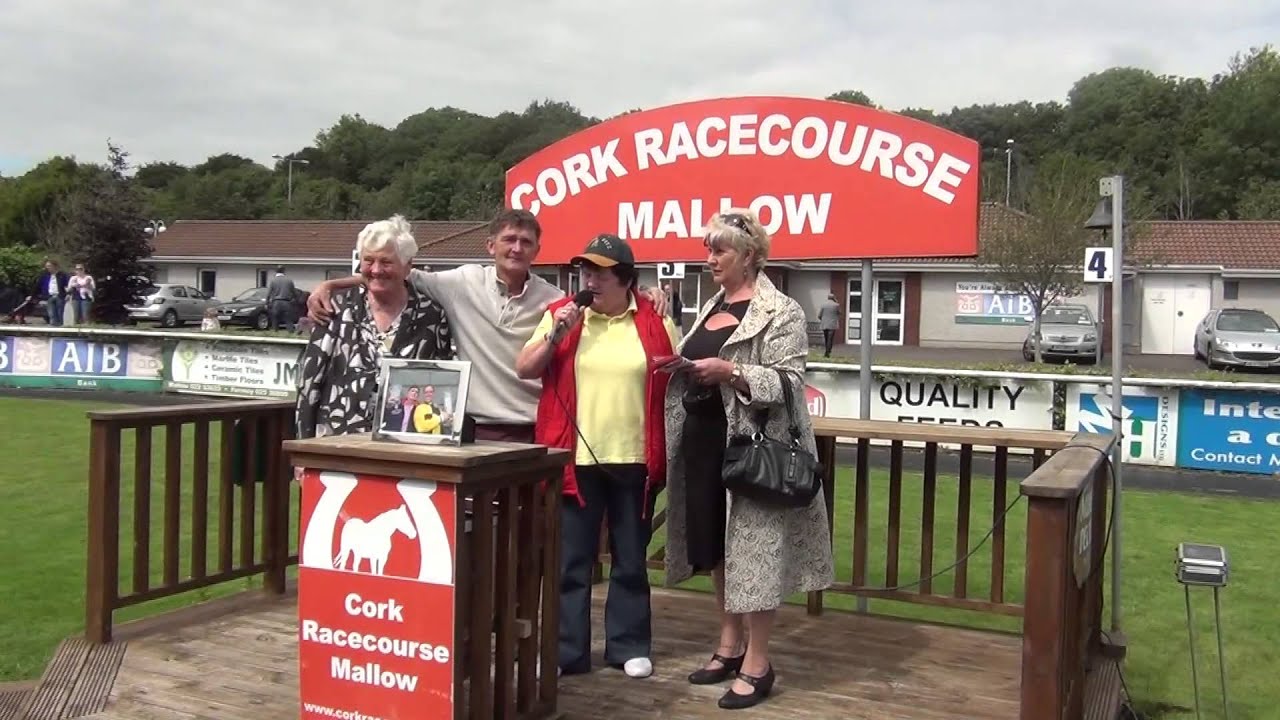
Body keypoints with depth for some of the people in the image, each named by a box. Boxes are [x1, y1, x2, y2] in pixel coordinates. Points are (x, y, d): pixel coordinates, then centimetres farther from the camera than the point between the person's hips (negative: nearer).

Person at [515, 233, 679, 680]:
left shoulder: (655, 321, 1)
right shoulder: (560, 314, 3)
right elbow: (524, 370, 2)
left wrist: (668, 451, 3)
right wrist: (554, 334, -14)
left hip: (635, 459, 0)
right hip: (575, 457, 0)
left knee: (630, 559, 11)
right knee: (570, 560, 6)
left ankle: (629, 645, 24)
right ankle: (565, 651, 16)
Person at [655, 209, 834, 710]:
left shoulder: (780, 312, -8)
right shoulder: (711, 307, 16)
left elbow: (789, 382, -15)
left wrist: (733, 372, -24)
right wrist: (677, 366, 6)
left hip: (751, 444, -8)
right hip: (702, 439, 8)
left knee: (751, 545, -4)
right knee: (715, 543, 13)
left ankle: (757, 663, 6)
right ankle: (729, 646, 26)